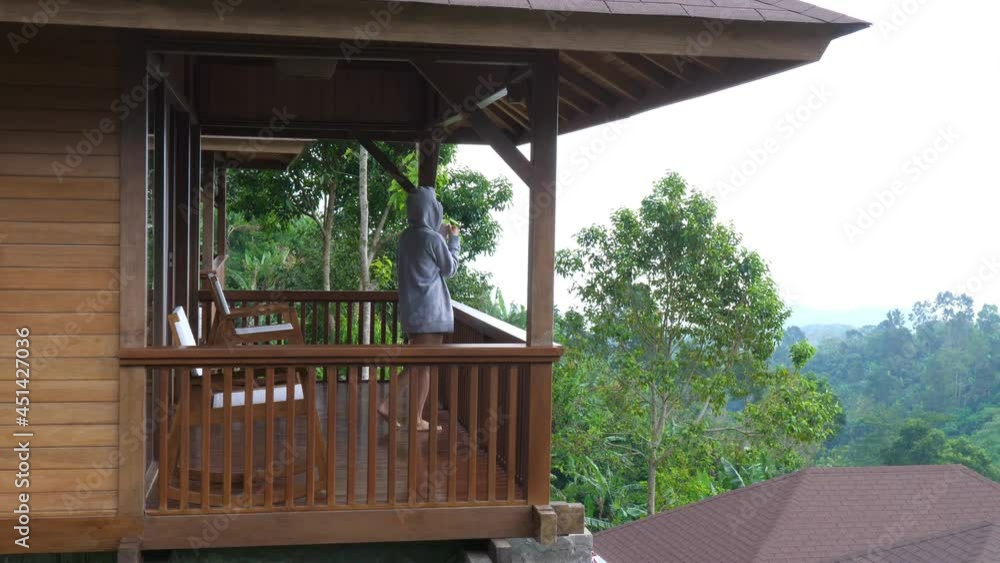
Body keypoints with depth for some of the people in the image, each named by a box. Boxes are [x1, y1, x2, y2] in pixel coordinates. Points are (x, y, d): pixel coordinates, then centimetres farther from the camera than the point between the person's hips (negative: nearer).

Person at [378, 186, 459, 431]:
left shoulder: (406, 237, 6)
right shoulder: (433, 239, -16)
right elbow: (450, 268, -3)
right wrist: (454, 240, 11)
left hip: (410, 308, 7)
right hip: (431, 310, -7)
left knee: (416, 363, 17)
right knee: (424, 365, 1)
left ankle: (388, 403, 10)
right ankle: (417, 420, 8)